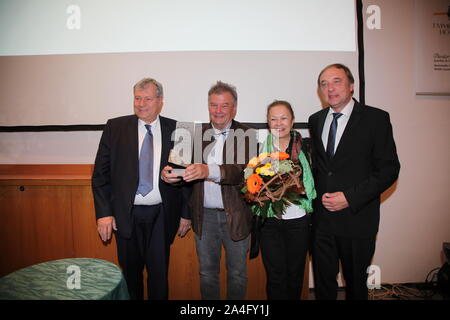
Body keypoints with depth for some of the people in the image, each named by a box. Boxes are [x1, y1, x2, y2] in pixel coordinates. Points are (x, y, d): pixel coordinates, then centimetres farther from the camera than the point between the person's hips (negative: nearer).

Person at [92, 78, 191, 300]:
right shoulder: (115, 127, -1)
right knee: (130, 272, 17)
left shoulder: (175, 130, -1)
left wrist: (186, 214, 2)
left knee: (159, 273, 13)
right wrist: (104, 213, -6)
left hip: (161, 216, 0)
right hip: (126, 216, 1)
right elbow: (101, 173, 0)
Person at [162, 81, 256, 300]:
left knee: (237, 272, 17)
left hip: (235, 216, -2)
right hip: (204, 215, 3)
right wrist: (170, 173, -23)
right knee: (207, 272, 19)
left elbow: (244, 170, -22)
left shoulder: (247, 134, -7)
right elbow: (185, 166, 0)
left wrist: (208, 171, -36)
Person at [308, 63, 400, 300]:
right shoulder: (316, 120, 9)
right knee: (323, 281, 14)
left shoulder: (376, 118, -5)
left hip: (356, 217, -3)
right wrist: (318, 194, -1)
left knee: (356, 281, 16)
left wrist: (350, 197, -16)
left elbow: (389, 169, -9)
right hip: (321, 217, 3)